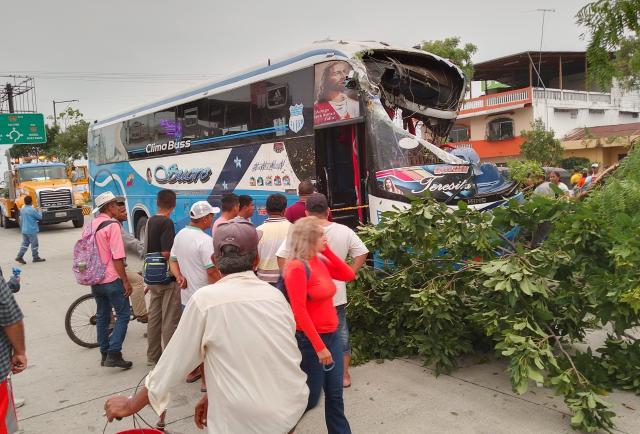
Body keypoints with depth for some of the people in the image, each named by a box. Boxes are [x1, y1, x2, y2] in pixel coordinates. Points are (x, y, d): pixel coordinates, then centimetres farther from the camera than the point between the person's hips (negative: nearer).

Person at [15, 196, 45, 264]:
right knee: (34, 244, 4)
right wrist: (39, 211, 9)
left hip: (24, 230, 8)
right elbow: (40, 217, -11)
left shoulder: (22, 209, 7)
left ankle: (19, 256, 6)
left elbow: (21, 220, 15)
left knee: (25, 243, 13)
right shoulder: (32, 210, -19)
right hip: (31, 230, -8)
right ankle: (36, 257, 13)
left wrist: (22, 228, 25)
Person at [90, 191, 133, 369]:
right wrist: (125, 281, -14)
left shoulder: (91, 225, 10)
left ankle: (104, 354, 22)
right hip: (112, 279, -8)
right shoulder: (112, 225, -16)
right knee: (123, 315, 0)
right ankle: (114, 354, -5)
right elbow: (117, 257, -20)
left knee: (102, 316, 15)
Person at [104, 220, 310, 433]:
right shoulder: (276, 295, 3)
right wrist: (214, 395, 21)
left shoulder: (206, 299, -10)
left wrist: (130, 405, 11)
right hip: (295, 408, 5)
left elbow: (174, 360, -2)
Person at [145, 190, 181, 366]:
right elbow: (166, 253, -25)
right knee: (170, 320, 0)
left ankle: (153, 356, 25)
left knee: (154, 318, 15)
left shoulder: (150, 221, 9)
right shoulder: (167, 223, -17)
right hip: (168, 279, -8)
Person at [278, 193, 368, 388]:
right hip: (337, 294, 2)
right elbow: (361, 254, 0)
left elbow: (282, 257, -11)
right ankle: (344, 375, 27)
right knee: (340, 333, 17)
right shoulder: (344, 231, -4)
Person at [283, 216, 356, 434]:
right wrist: (319, 346, -20)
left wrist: (328, 251, 0)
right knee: (310, 397, 7)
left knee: (335, 395, 14)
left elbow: (349, 275, 8)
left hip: (332, 335, 8)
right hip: (310, 340, -8)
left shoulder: (320, 262, 6)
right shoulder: (297, 267, -19)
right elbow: (299, 311, -22)